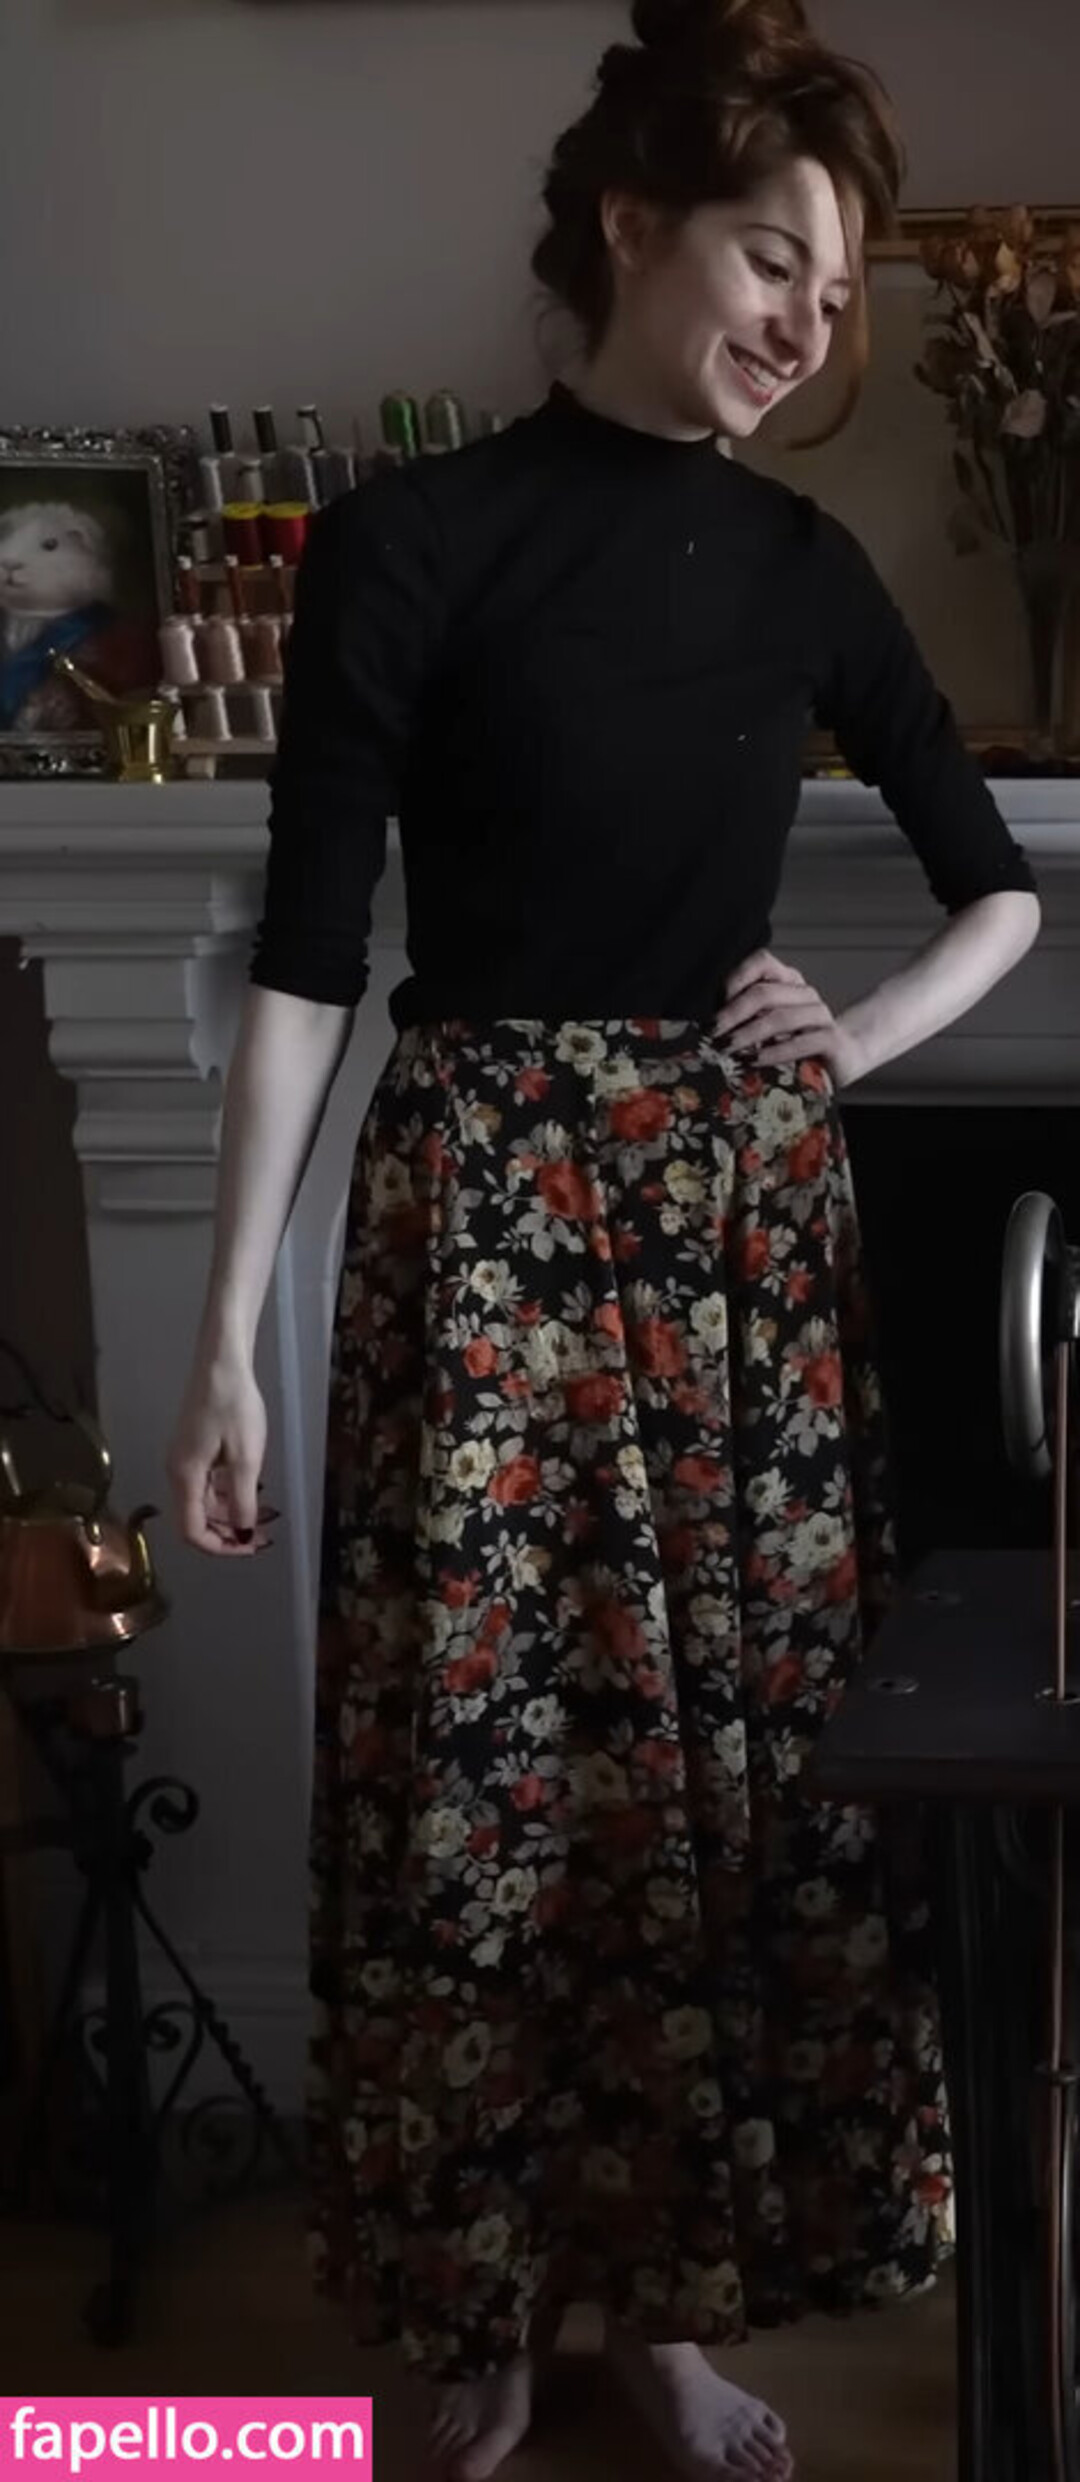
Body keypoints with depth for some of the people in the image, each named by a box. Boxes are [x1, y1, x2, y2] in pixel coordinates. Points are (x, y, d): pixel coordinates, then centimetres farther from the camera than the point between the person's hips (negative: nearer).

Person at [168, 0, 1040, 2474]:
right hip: (490, 1221, -4)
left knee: (737, 1766, 8)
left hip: (748, 1222, 4)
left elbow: (1004, 888, 19)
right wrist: (231, 1333, -11)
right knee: (486, 1777, 1)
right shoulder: (417, 538, -7)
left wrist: (867, 1036, 1)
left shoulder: (805, 566, 7)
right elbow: (306, 957, -9)